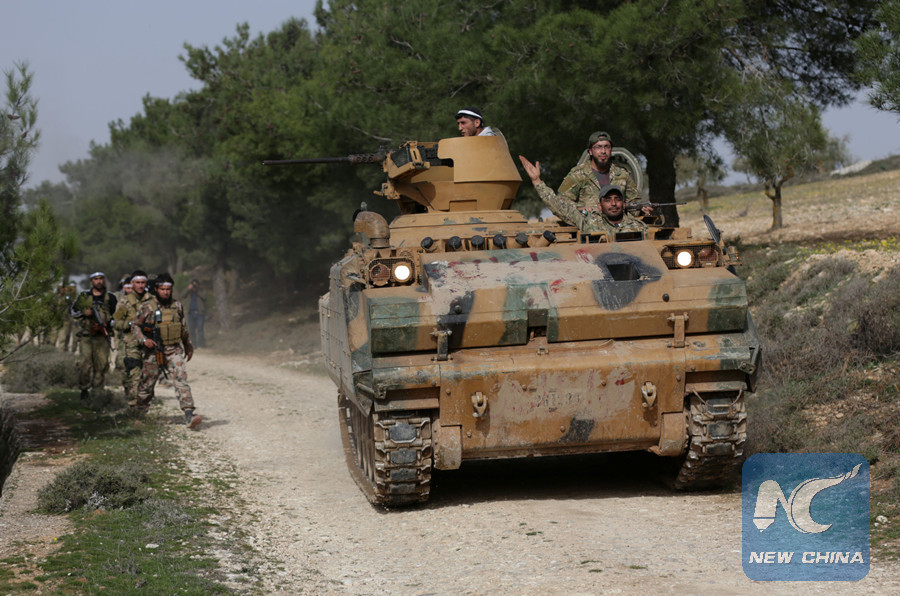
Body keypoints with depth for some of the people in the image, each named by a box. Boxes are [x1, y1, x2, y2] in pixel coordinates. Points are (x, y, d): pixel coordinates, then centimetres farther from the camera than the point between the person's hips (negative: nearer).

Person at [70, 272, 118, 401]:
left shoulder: (110, 297, 10)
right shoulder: (84, 296, 11)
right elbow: (72, 311, 14)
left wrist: (108, 324, -6)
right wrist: (83, 313, -5)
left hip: (102, 335, 0)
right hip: (86, 335, 0)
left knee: (102, 363, -6)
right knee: (84, 363, -9)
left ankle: (97, 389, 3)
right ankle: (84, 389, 3)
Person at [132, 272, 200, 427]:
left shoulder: (177, 306, 5)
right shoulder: (147, 307, -5)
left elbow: (183, 327, 18)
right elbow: (135, 326, 3)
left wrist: (188, 345, 26)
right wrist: (143, 340, -13)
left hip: (174, 350, 1)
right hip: (153, 351, -1)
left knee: (181, 379, -14)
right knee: (148, 382, 11)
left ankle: (189, 414, -23)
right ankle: (139, 410, 36)